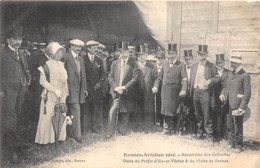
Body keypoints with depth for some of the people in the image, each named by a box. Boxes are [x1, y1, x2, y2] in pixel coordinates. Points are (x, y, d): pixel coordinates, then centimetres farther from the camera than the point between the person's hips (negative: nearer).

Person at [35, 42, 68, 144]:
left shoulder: (61, 64, 12)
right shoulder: (46, 65, -8)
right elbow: (43, 81, -14)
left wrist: (65, 93, 6)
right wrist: (55, 90, -16)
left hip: (61, 96, 6)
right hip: (50, 96, -6)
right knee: (48, 117, -1)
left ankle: (59, 136, 20)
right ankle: (45, 139, 10)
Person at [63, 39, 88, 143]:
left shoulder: (81, 59, 18)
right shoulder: (66, 58, -6)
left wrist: (85, 88, 16)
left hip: (79, 90, 7)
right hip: (71, 89, -7)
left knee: (73, 112, 13)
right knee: (76, 111, -11)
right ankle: (77, 134, -7)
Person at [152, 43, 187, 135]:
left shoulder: (181, 65, -4)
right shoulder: (165, 63, 9)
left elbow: (184, 79, -13)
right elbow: (160, 76, 16)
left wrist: (184, 90, -28)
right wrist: (156, 86, 4)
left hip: (175, 90, -3)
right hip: (165, 89, 4)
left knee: (173, 109, 3)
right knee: (165, 109, 7)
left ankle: (173, 128, 18)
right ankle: (166, 127, 19)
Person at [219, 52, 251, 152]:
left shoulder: (245, 76, -10)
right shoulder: (230, 74, 11)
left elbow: (247, 93, -11)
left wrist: (242, 107, -16)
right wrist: (222, 94, 2)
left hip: (237, 106, -6)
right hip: (229, 105, 6)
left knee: (238, 127, 4)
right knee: (230, 126, 14)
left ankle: (238, 146, 18)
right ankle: (231, 143, 29)